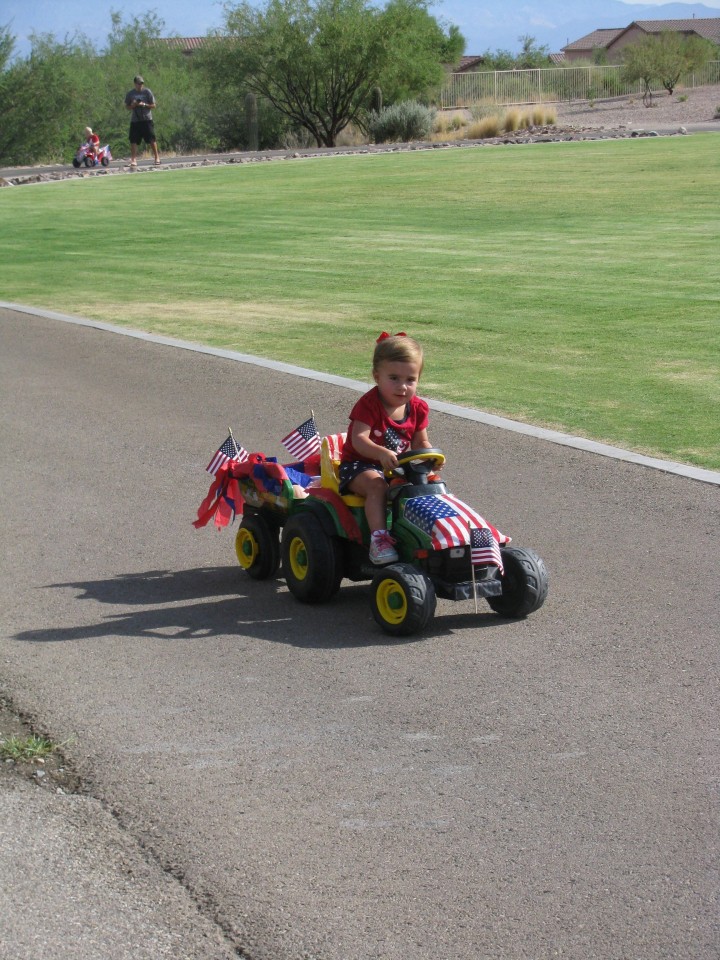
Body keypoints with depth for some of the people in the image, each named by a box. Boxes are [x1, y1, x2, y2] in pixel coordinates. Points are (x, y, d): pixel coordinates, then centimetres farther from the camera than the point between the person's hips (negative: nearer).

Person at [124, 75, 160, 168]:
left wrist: (144, 105, -15)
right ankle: (133, 160, 0)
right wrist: (133, 105, -10)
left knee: (152, 139, -1)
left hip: (147, 119, -2)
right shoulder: (130, 94, 5)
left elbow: (154, 105, 1)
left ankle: (157, 157, 12)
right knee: (133, 141, -3)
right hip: (135, 121, 2)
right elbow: (127, 107, 11)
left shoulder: (147, 92, 0)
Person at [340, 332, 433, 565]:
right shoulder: (369, 404, -15)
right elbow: (359, 439, -27)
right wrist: (382, 454, -46)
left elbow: (421, 443, 10)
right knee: (376, 485, -37)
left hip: (397, 467, 6)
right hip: (359, 465, -6)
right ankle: (379, 537, -43)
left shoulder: (417, 408, 4)